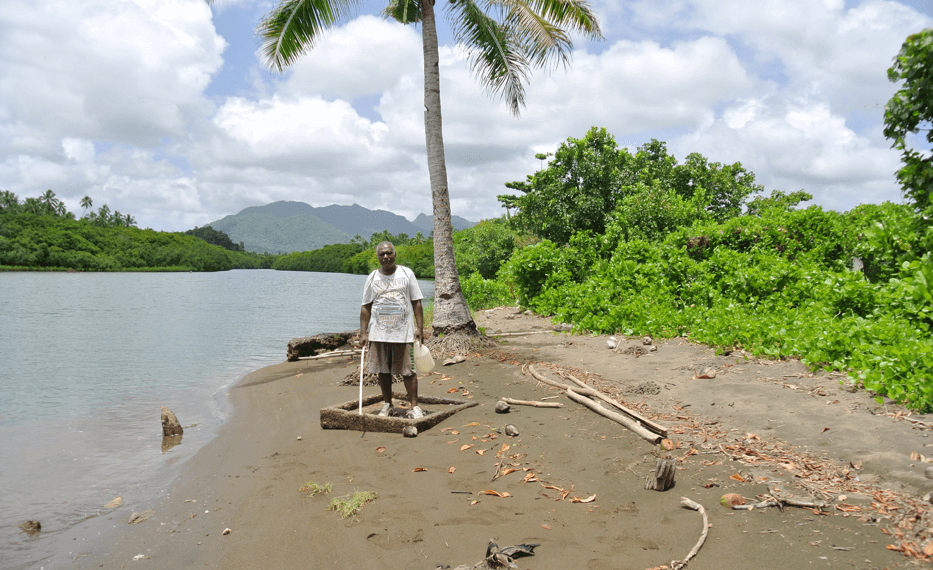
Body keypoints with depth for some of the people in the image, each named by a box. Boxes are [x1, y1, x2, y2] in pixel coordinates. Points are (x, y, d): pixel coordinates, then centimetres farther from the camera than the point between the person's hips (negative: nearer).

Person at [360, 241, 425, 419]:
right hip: (378, 333, 2)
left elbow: (416, 302, 4)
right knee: (383, 370, 8)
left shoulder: (406, 273, 4)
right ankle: (388, 405, 22)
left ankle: (414, 406, 5)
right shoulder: (372, 278, 7)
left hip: (403, 331, -2)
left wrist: (420, 328, -4)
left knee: (408, 370, -3)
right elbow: (366, 307, 8)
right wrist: (363, 333, 1)